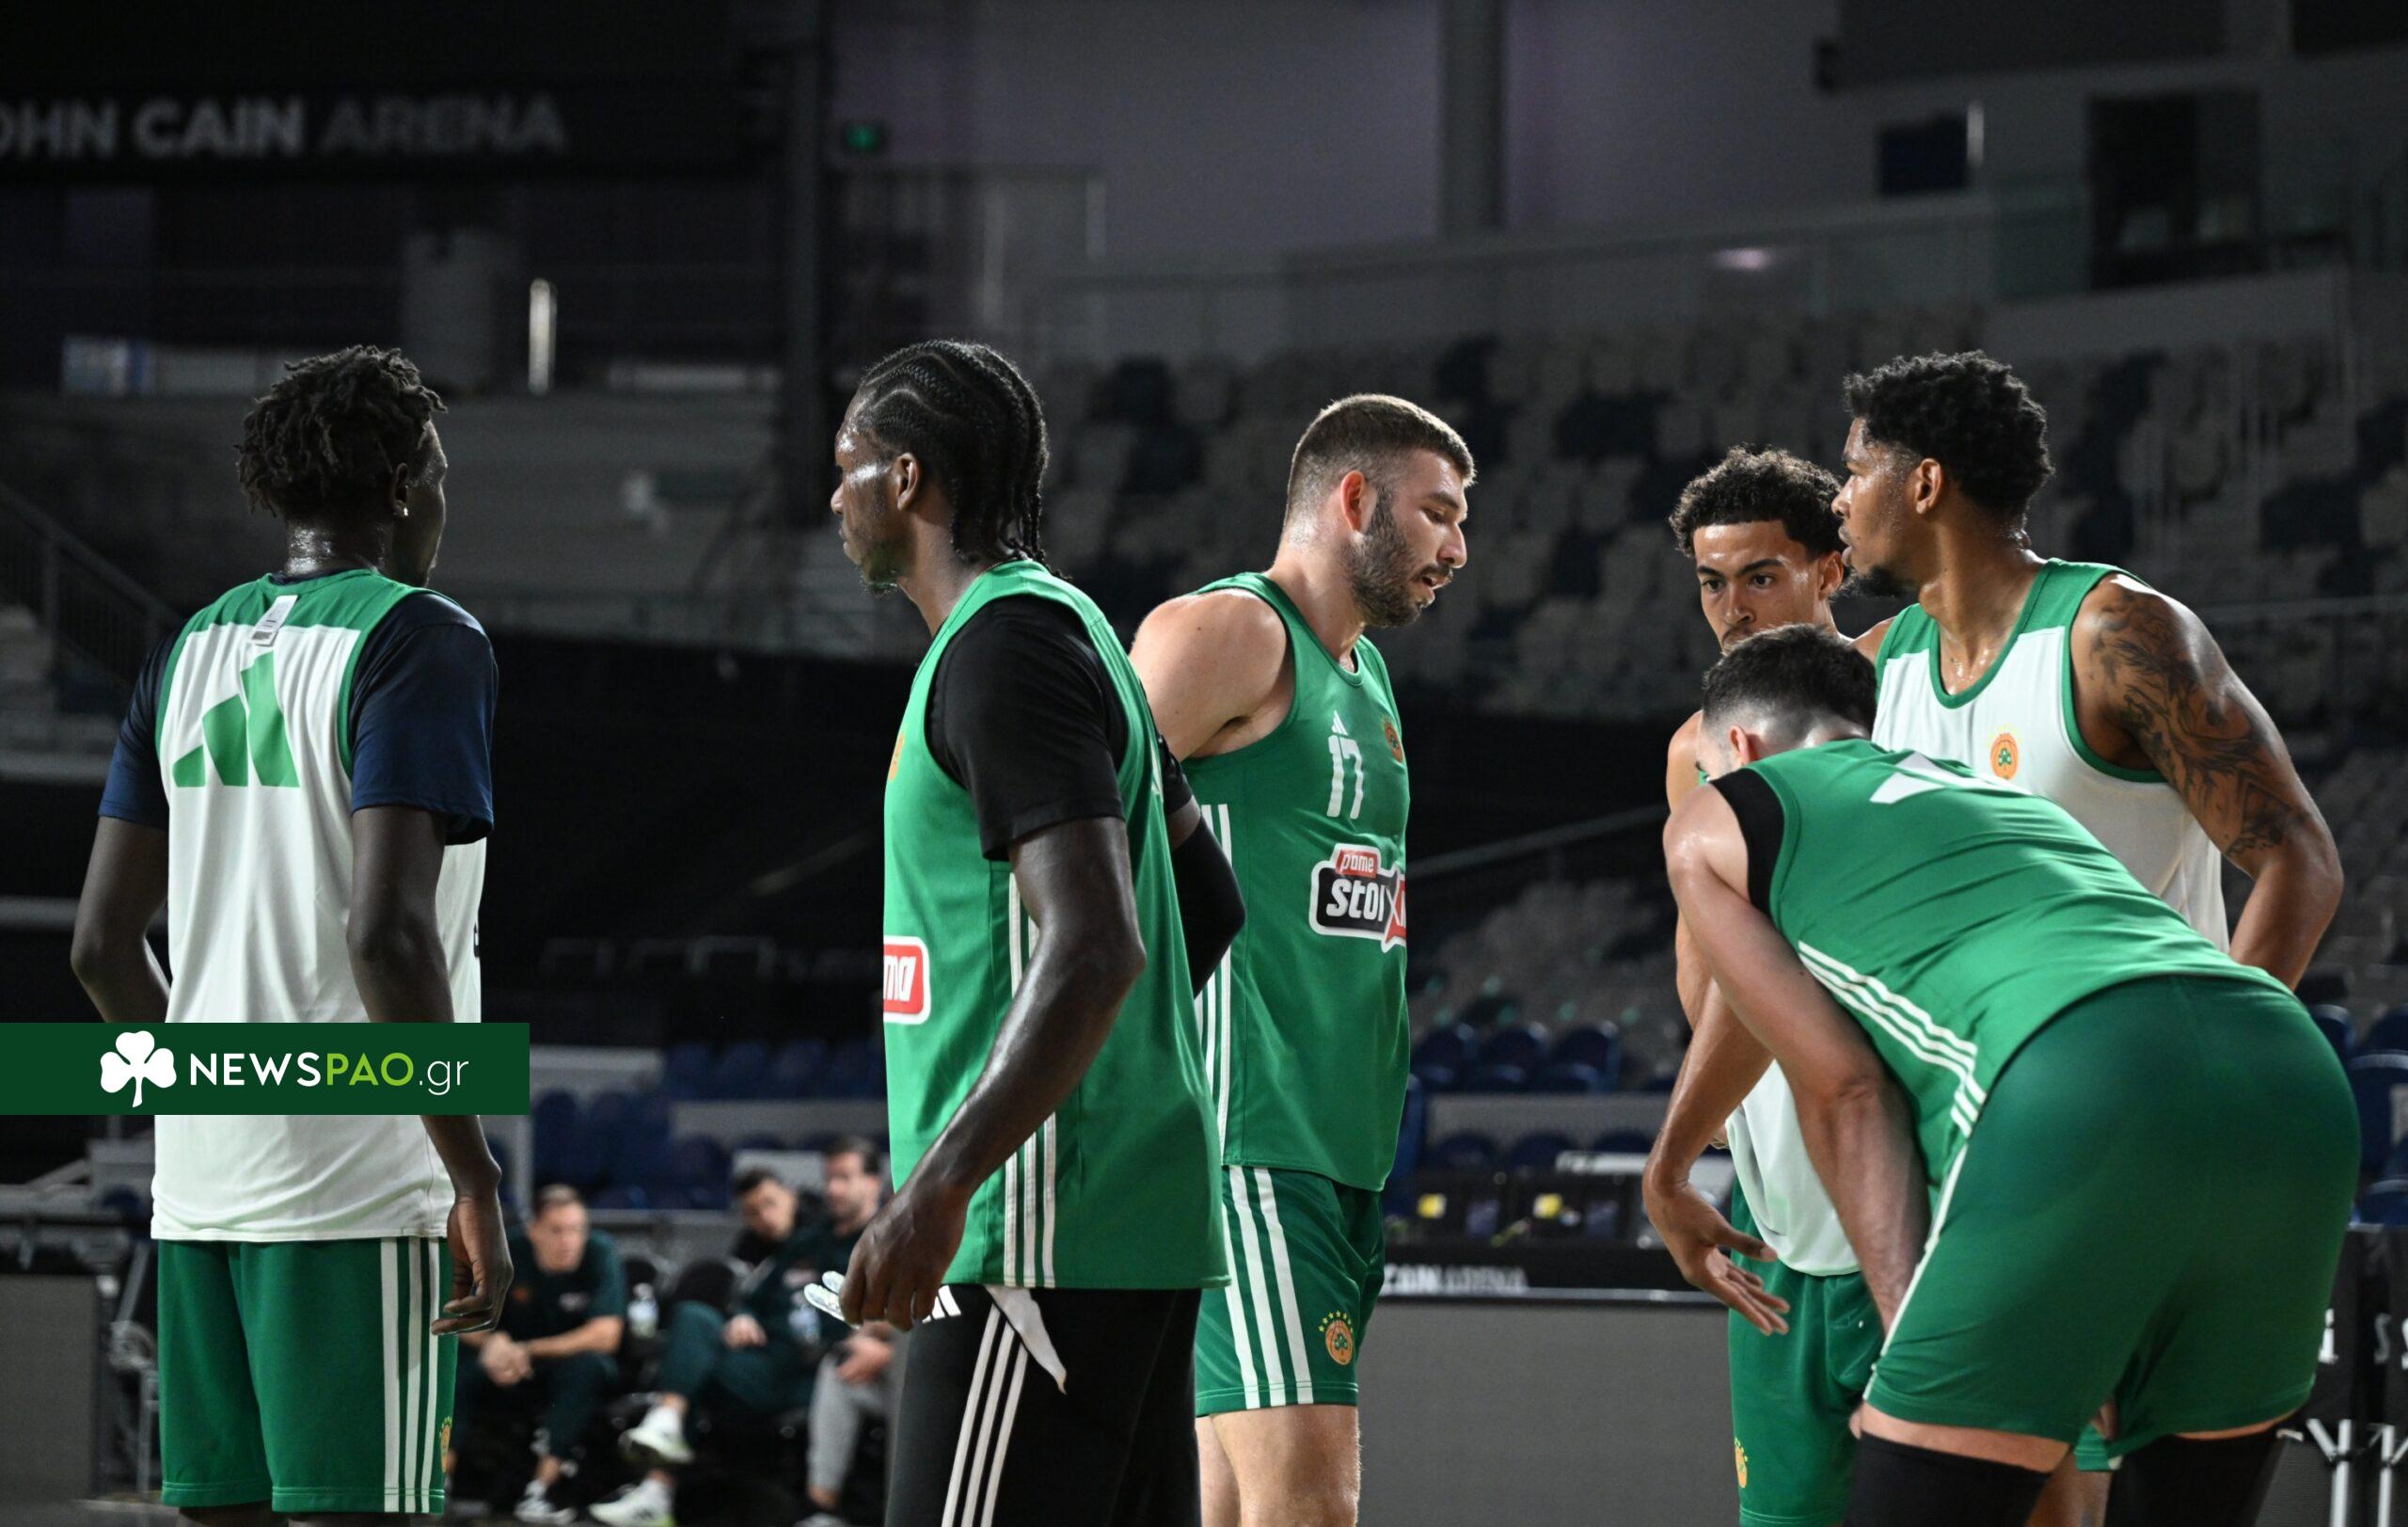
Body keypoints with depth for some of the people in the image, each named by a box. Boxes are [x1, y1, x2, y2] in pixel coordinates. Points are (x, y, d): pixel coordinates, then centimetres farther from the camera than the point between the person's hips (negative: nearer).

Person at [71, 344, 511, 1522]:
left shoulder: (192, 652, 14)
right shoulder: (418, 642, -8)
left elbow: (103, 943, 14)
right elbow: (388, 931, -19)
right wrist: (473, 1177, -16)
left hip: (201, 1176, 7)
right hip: (357, 1189, -7)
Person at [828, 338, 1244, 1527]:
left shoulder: (1004, 647, -13)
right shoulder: (1064, 628, 19)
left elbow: (1096, 950, -24)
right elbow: (1207, 903, 25)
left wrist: (938, 1189, -27)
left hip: (1043, 1240, -10)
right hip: (1135, 1224, 10)